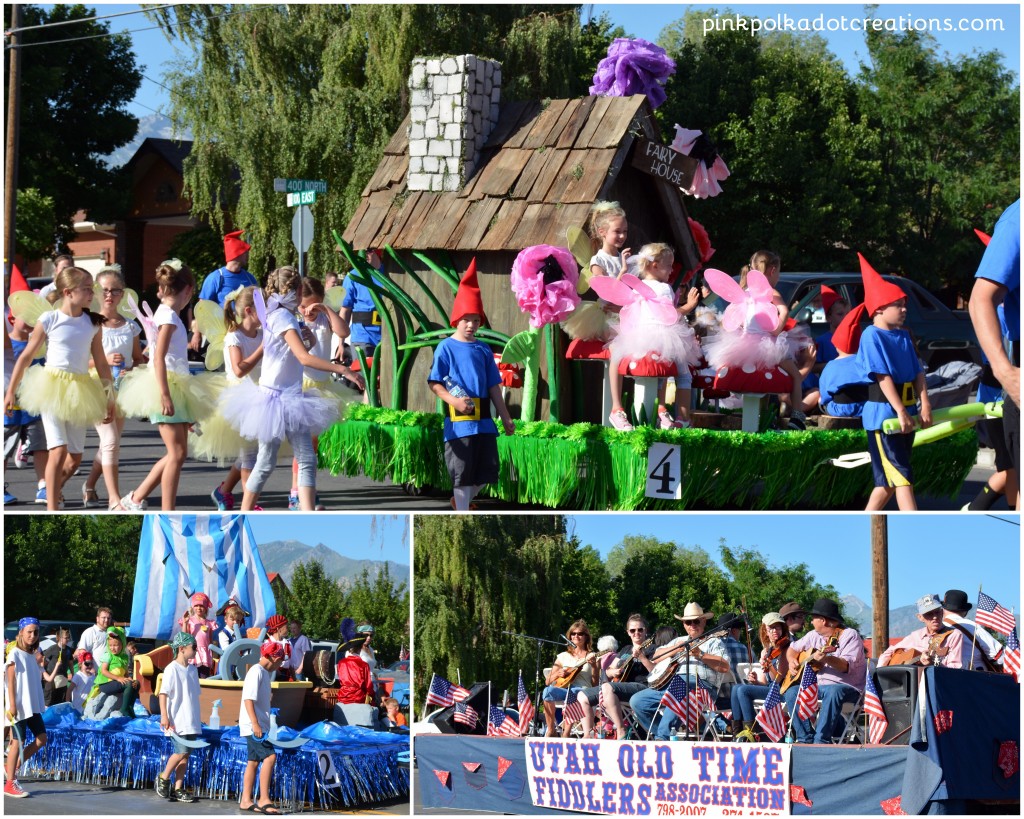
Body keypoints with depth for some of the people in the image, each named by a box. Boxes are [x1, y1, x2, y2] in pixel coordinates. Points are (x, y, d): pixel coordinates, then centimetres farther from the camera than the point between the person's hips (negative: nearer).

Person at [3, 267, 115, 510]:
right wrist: (11, 391, 1)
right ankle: (52, 508, -11)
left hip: (79, 393, 4)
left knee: (75, 457, 7)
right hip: (52, 389, -4)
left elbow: (101, 363, 11)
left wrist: (109, 398, 10)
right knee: (59, 450, -16)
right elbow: (26, 356, 1)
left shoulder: (92, 324, 4)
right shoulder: (48, 320, -6)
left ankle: (53, 488, 33)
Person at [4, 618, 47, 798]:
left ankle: (11, 767, 13)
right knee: (18, 741, -7)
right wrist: (12, 705, -18)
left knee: (41, 738, 3)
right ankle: (10, 784, -1)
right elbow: (11, 681, -12)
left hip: (33, 705, 8)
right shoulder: (15, 654, -8)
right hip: (19, 706, -8)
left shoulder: (32, 656, 14)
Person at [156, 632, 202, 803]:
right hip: (177, 722, -7)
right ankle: (163, 778, 6)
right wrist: (164, 716, -20)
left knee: (185, 754, 6)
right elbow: (163, 693, -13)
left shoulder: (192, 669, 14)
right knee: (181, 751, -14)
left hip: (191, 721, 7)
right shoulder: (172, 669, -9)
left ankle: (178, 789, 10)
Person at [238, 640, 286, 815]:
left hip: (259, 726, 10)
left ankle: (246, 801, 14)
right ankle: (264, 800, -18)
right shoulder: (256, 672, -12)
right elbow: (248, 698, -19)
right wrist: (255, 723, -24)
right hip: (252, 726, -10)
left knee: (254, 761, 10)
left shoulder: (264, 673, 17)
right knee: (269, 756, -17)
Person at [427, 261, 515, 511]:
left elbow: (494, 386, 14)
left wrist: (506, 417, 13)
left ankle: (460, 500, 34)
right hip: (459, 421, -5)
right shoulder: (446, 348, -3)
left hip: (484, 421, 5)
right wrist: (454, 400, -22)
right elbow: (435, 383, -6)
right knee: (463, 474, 0)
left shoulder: (483, 349, 11)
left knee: (486, 472, 10)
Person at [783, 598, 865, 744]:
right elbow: (793, 648, 26)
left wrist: (827, 658, -38)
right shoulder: (814, 635, 14)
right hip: (819, 685, 7)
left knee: (833, 692, -39)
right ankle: (805, 739, -17)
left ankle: (821, 740, -40)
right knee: (791, 692, -14)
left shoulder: (850, 636, -8)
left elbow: (847, 666, -22)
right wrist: (792, 661, 5)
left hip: (847, 687, -7)